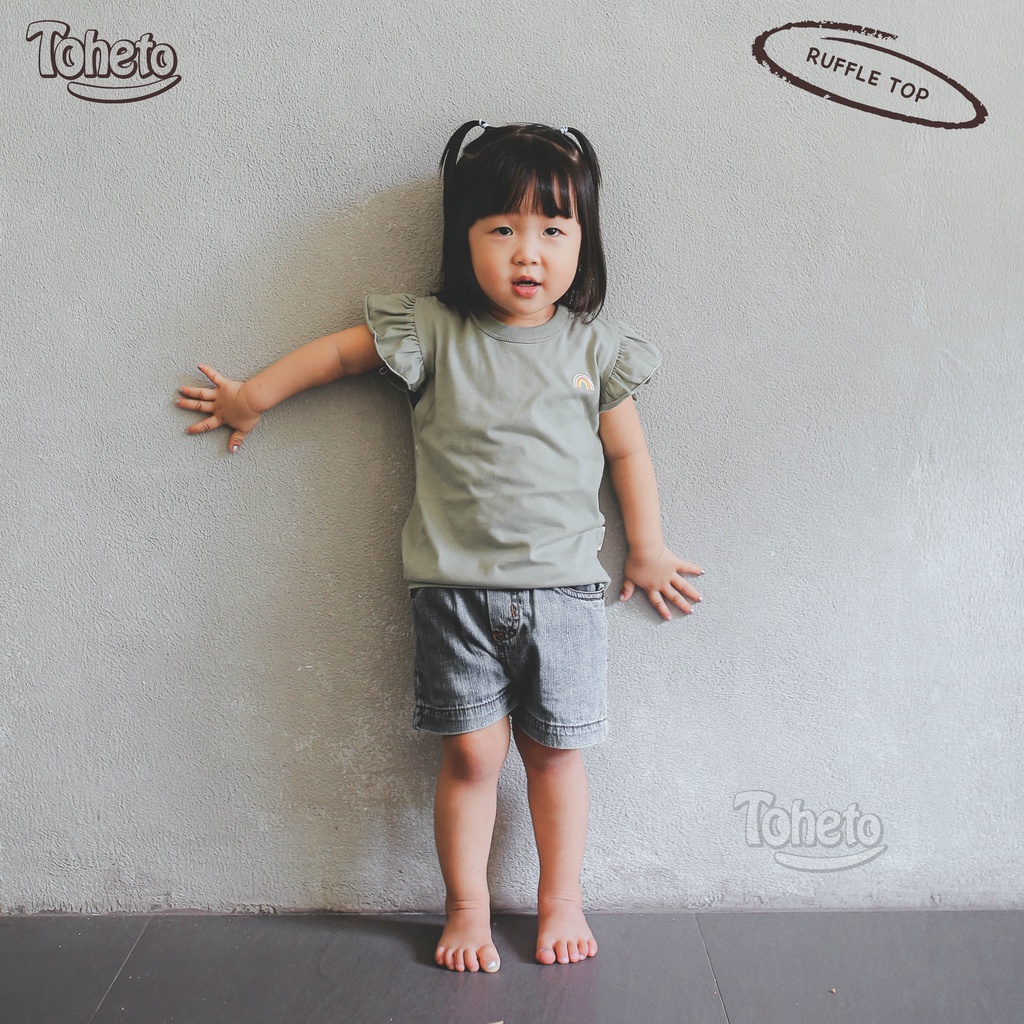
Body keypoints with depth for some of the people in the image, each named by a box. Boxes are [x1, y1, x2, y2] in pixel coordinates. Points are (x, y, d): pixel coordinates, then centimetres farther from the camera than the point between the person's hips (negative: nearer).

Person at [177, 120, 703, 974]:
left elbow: (628, 453, 9)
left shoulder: (593, 348, 1)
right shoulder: (436, 333, -2)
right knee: (471, 753, 6)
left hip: (564, 587, 1)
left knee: (556, 750, 11)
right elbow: (340, 351, 9)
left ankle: (562, 901, 32)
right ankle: (467, 910, 27)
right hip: (457, 590, -1)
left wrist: (649, 552, 12)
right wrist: (250, 398, 17)